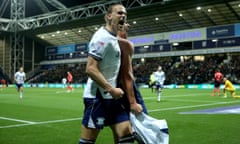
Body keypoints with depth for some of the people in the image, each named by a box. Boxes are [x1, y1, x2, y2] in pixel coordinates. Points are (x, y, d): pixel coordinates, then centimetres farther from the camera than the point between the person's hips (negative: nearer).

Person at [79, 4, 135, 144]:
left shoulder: (113, 38, 15)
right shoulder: (102, 37, -15)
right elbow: (90, 69, -22)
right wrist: (112, 89, -21)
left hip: (111, 97, 10)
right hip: (98, 97, -9)